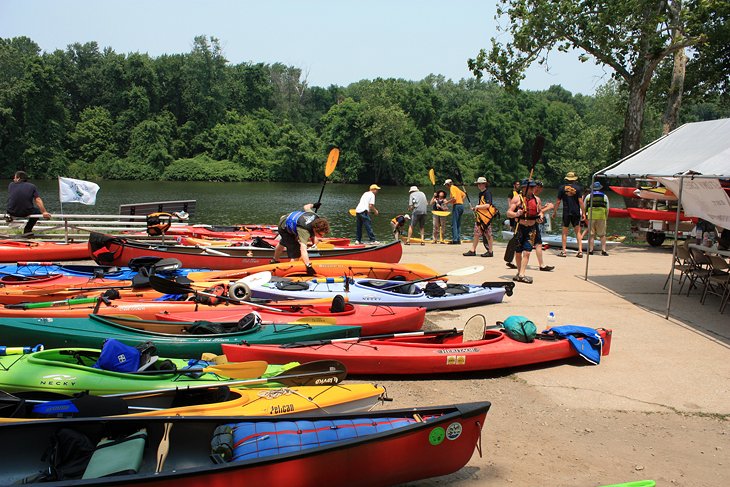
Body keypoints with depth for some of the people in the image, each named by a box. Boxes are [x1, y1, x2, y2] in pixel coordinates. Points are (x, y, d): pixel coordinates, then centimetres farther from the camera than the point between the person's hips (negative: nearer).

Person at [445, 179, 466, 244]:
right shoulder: (456, 188, 20)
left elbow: (454, 198, -20)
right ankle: (458, 239, 11)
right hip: (461, 205, 9)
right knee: (458, 224, 12)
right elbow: (464, 194, 28)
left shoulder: (452, 188, -8)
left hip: (456, 206, -9)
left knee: (454, 224, -9)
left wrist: (447, 202, -8)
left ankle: (455, 240, -13)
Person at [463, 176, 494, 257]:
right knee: (476, 233, 8)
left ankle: (490, 252, 5)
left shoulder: (487, 193, -12)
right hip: (479, 217, 9)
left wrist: (477, 207, -13)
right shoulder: (481, 193, 16)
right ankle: (472, 250, 11)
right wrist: (475, 208, 9)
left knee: (488, 235, -1)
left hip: (486, 216, -9)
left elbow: (487, 205, -23)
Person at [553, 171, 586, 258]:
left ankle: (563, 251, 6)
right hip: (576, 212, 0)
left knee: (565, 232, 6)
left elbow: (558, 201, 2)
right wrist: (583, 213, -1)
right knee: (578, 232, 6)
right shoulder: (578, 188, -1)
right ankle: (580, 251, 0)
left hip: (566, 212, 0)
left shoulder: (562, 188, 0)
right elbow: (580, 201, -5)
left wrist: (554, 211, 11)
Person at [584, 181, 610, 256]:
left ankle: (591, 250, -1)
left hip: (591, 217, 0)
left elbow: (584, 208, 8)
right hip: (602, 217, 0)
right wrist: (606, 218, 18)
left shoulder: (588, 196, 7)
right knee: (602, 235, 5)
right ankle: (603, 250, -2)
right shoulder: (604, 196, 8)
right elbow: (607, 208, 8)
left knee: (591, 234, 3)